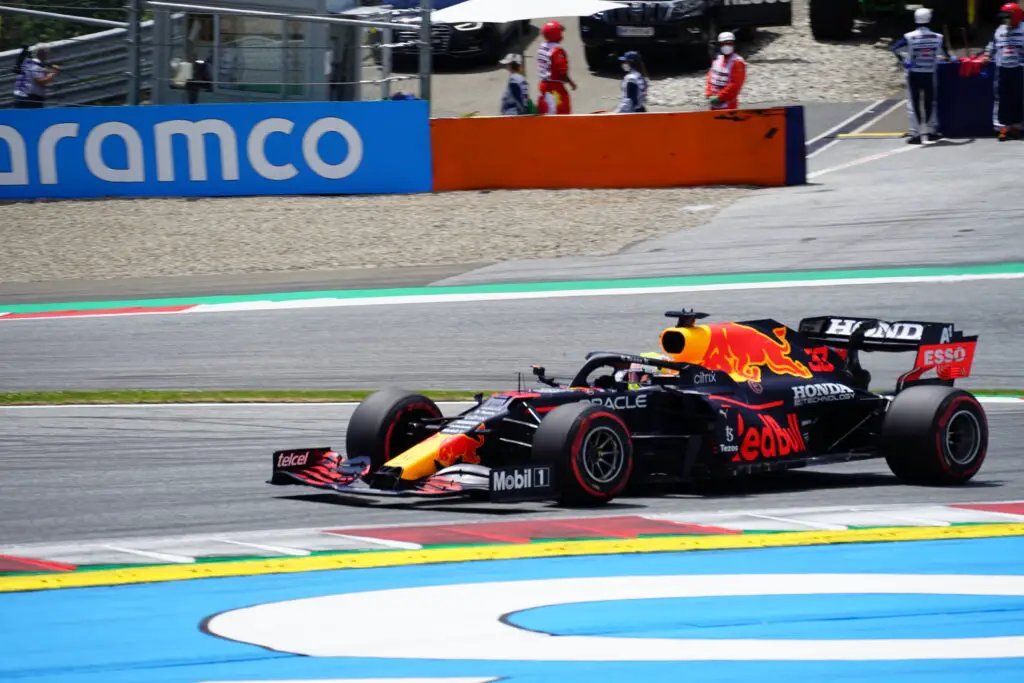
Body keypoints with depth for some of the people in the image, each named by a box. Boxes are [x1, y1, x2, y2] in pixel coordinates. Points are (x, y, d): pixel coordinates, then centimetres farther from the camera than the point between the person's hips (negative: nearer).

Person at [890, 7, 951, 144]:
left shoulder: (909, 37, -11)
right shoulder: (938, 38, -5)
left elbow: (894, 48, -18)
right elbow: (945, 54, 5)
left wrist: (903, 60, -8)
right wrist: (948, 58, 28)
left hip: (914, 74, -2)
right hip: (930, 75, 2)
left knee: (913, 104, 4)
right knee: (930, 103, 16)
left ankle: (915, 134, 0)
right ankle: (932, 131, 24)